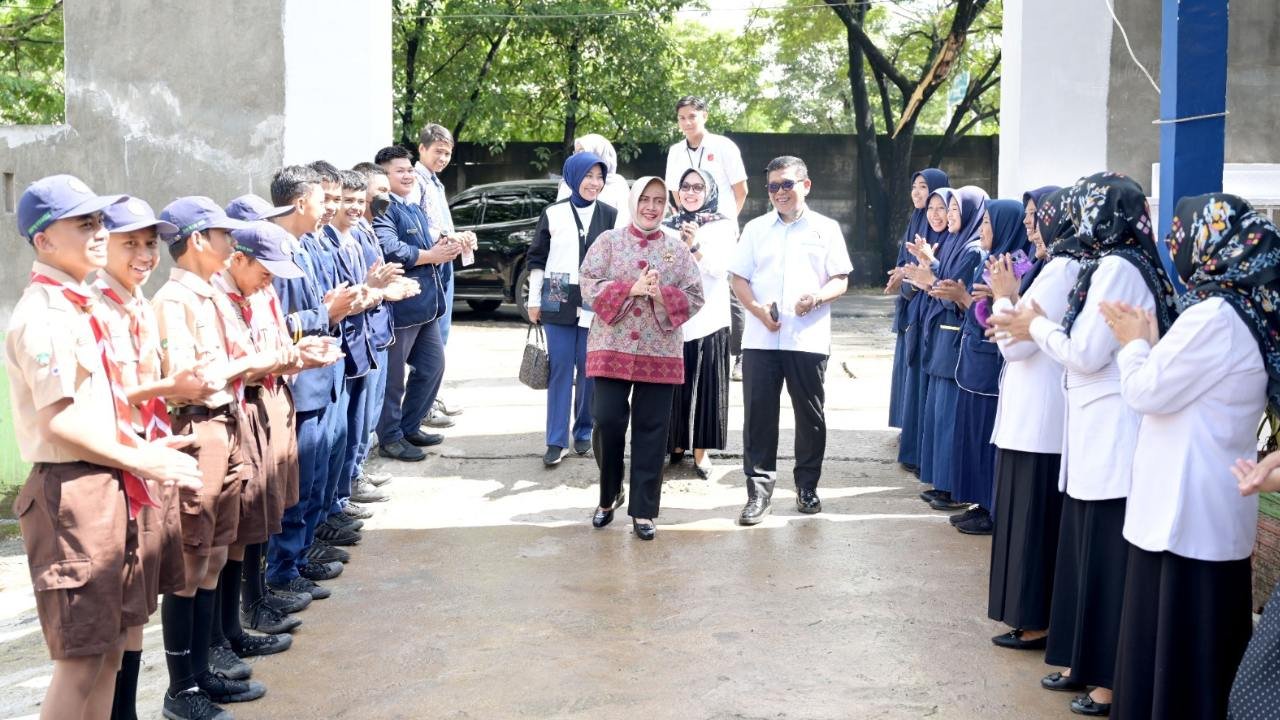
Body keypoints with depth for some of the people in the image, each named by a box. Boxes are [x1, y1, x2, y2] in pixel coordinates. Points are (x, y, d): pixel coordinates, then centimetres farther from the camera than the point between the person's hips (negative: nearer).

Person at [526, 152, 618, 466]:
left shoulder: (610, 215, 5)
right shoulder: (553, 213, 4)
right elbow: (537, 258, 8)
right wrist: (534, 300, 5)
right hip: (559, 301, 0)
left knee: (588, 369, 4)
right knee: (560, 369, -2)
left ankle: (583, 432, 19)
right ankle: (556, 441, 1)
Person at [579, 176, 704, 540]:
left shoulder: (677, 249, 8)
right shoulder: (609, 241, 4)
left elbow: (695, 298, 3)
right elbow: (588, 285, -5)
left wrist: (660, 293, -14)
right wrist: (632, 288, -15)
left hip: (660, 353, 1)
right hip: (612, 349, -1)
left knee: (651, 431, 2)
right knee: (608, 422, -3)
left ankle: (643, 510, 11)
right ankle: (609, 495, 21)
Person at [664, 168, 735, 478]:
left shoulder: (723, 227, 2)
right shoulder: (667, 227, 10)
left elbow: (719, 268, -11)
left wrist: (694, 247, -25)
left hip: (707, 319, -2)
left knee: (705, 385, 2)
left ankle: (701, 450, 11)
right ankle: (675, 443, 19)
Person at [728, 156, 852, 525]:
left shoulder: (826, 228, 8)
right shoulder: (756, 228, 12)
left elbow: (841, 280, 5)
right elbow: (739, 279, 8)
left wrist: (818, 297, -17)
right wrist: (757, 309, -10)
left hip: (808, 338, -1)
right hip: (761, 338, 1)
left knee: (810, 415, 6)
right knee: (759, 414, -1)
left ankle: (807, 487, 21)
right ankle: (759, 490, 5)